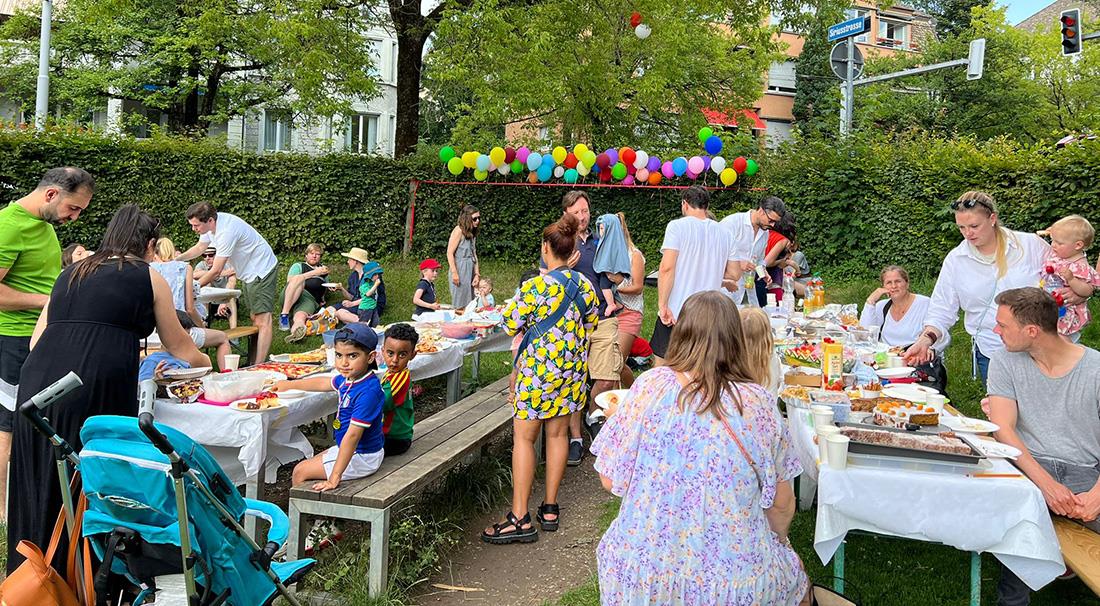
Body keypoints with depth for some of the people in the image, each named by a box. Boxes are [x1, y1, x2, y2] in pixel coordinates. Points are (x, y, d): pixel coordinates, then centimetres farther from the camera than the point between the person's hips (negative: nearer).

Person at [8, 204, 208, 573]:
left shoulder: (71, 273, 24)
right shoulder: (149, 277, 11)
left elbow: (37, 340, 22)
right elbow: (179, 346, 19)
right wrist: (204, 361, 40)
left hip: (37, 381, 5)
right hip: (95, 390, -5)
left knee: (42, 487, 15)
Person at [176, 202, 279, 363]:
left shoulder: (226, 231, -31)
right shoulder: (209, 224, -3)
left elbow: (216, 271, -26)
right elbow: (199, 247, 16)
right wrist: (175, 260, 3)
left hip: (261, 270, -10)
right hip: (248, 273, 10)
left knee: (262, 321, -15)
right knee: (254, 318, 13)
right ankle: (254, 361, 19)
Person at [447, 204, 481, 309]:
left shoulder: (473, 233, 13)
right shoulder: (459, 231, -10)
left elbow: (474, 255, 12)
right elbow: (450, 253, -13)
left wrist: (477, 274, 6)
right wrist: (454, 273, -18)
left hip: (470, 270, 8)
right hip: (460, 270, -8)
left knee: (469, 302, 10)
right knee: (460, 303, -2)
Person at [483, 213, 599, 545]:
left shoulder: (536, 286, -16)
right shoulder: (585, 287, 3)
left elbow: (511, 325, -9)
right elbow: (589, 328, 11)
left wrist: (514, 304, 9)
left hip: (538, 368, -6)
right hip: (573, 369, 6)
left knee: (523, 438, 0)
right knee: (557, 434, 13)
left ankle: (520, 518, 1)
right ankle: (550, 508, 20)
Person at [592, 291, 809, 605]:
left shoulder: (651, 385, -13)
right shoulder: (760, 403, -11)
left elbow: (610, 480, -7)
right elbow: (782, 505, -2)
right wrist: (775, 541, 19)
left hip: (644, 575, 0)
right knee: (795, 576, 31)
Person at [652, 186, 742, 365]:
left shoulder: (677, 226, -7)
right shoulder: (726, 234, 6)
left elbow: (667, 268, -16)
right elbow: (735, 274, 11)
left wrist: (662, 305, -13)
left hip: (675, 312, -4)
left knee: (661, 365, 8)